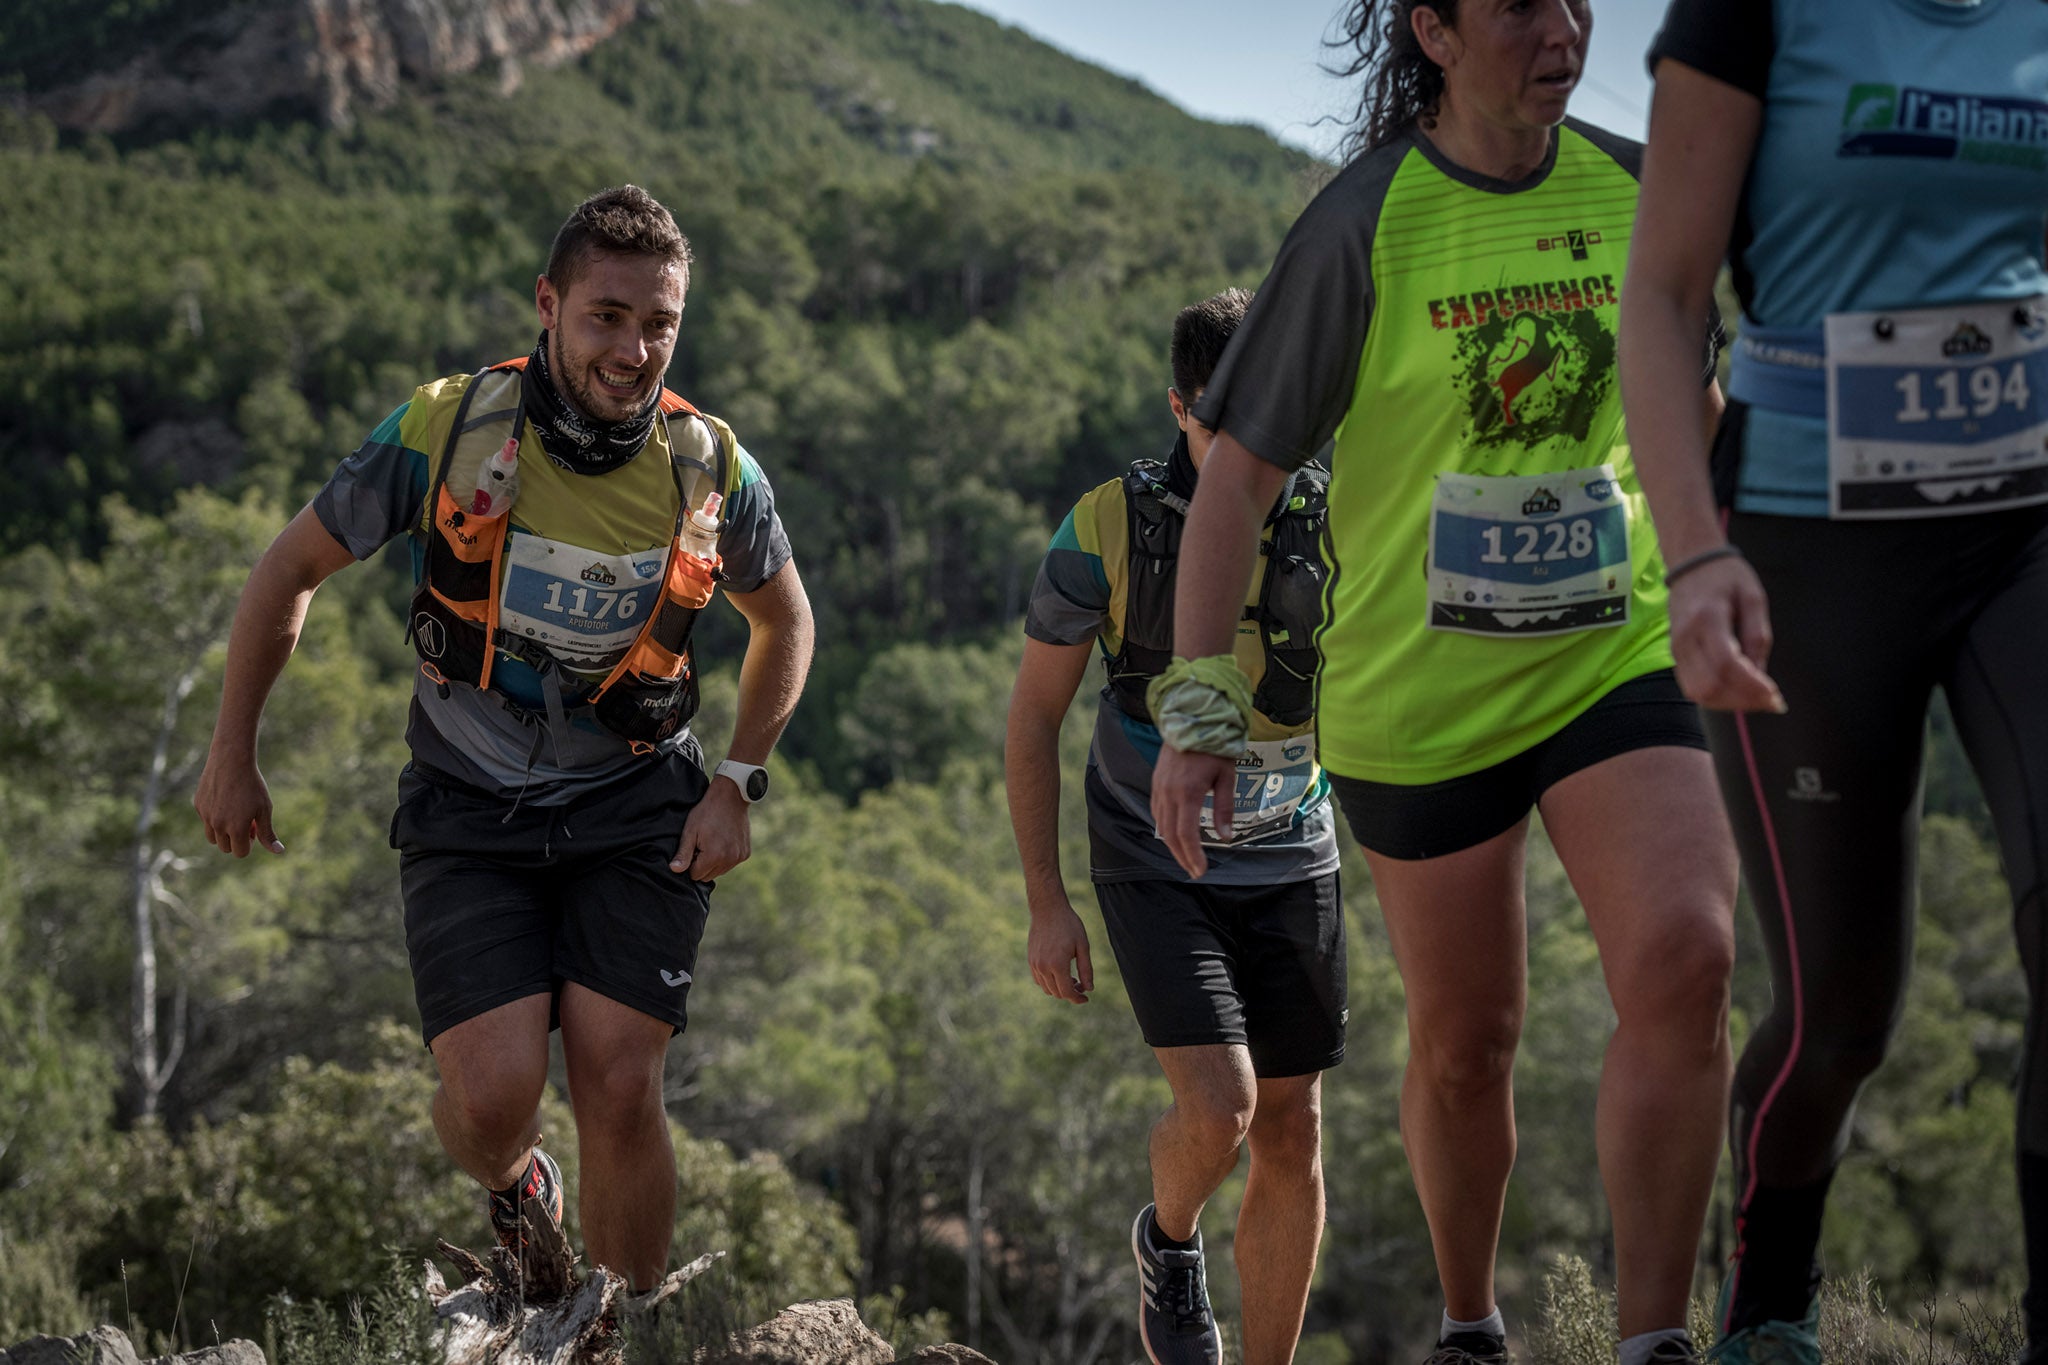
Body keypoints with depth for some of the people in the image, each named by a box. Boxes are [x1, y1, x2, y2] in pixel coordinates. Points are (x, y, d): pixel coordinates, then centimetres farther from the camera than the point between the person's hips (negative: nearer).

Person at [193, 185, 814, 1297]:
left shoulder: (713, 472, -10)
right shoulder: (447, 432, -15)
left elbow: (783, 620, 11)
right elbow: (291, 570, 0)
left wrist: (737, 787, 2)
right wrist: (231, 758, 5)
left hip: (634, 815, 1)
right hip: (470, 812, -1)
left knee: (619, 1091, -11)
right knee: (496, 1096, -14)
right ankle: (513, 1188, 24)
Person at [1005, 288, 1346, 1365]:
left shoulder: (1339, 532, -8)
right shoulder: (1108, 529, -13)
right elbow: (1033, 717, -3)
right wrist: (1046, 904, -5)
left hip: (1292, 870, 3)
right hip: (1156, 870, -3)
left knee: (1291, 1135, 4)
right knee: (1217, 1109, -18)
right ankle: (1168, 1241, 16)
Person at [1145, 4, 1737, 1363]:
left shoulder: (1634, 190, 1)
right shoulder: (1362, 227, -11)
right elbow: (1238, 477, -8)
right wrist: (1197, 712, -12)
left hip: (1618, 661, 2)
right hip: (1420, 694, -2)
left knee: (1687, 956, -21)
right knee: (1465, 1044, 9)